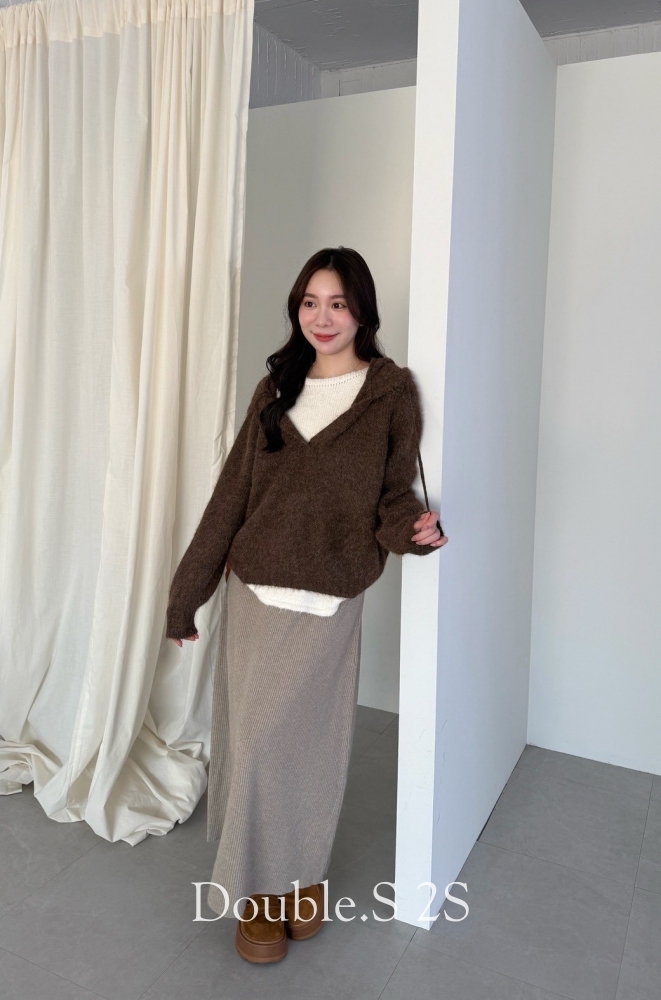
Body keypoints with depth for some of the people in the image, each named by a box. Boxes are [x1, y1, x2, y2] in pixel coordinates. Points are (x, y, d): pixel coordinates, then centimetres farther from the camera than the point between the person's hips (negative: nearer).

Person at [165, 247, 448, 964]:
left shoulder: (390, 393, -2)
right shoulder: (277, 388, 9)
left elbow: (394, 493, 3)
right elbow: (232, 493, 9)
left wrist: (412, 529, -21)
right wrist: (187, 591, 11)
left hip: (325, 602, -4)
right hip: (251, 593, 4)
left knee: (285, 739, -2)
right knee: (248, 738, 8)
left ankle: (292, 877, 26)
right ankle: (265, 886, 29)